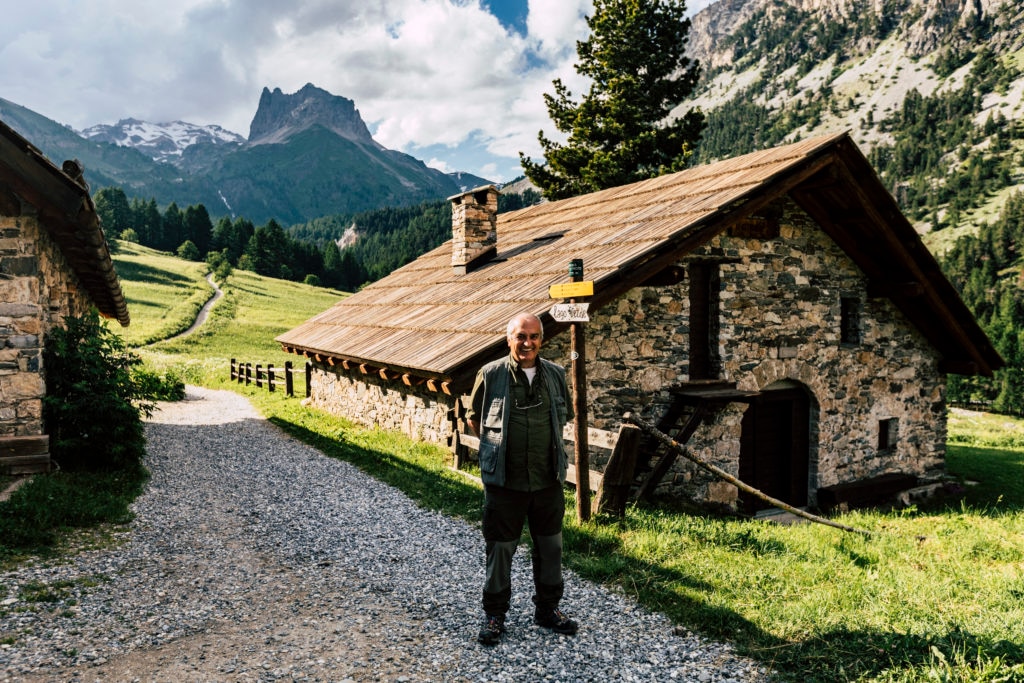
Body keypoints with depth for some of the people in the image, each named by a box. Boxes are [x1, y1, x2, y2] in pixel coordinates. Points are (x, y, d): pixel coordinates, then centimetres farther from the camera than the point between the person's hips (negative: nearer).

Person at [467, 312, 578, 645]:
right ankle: (495, 614, 25)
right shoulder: (491, 374, -8)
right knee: (499, 549, 8)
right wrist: (497, 443, 0)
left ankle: (547, 608, 34)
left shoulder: (556, 374, 0)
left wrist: (547, 442, 8)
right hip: (504, 481, -3)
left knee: (550, 547, 15)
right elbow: (473, 418, 5)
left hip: (548, 479, 3)